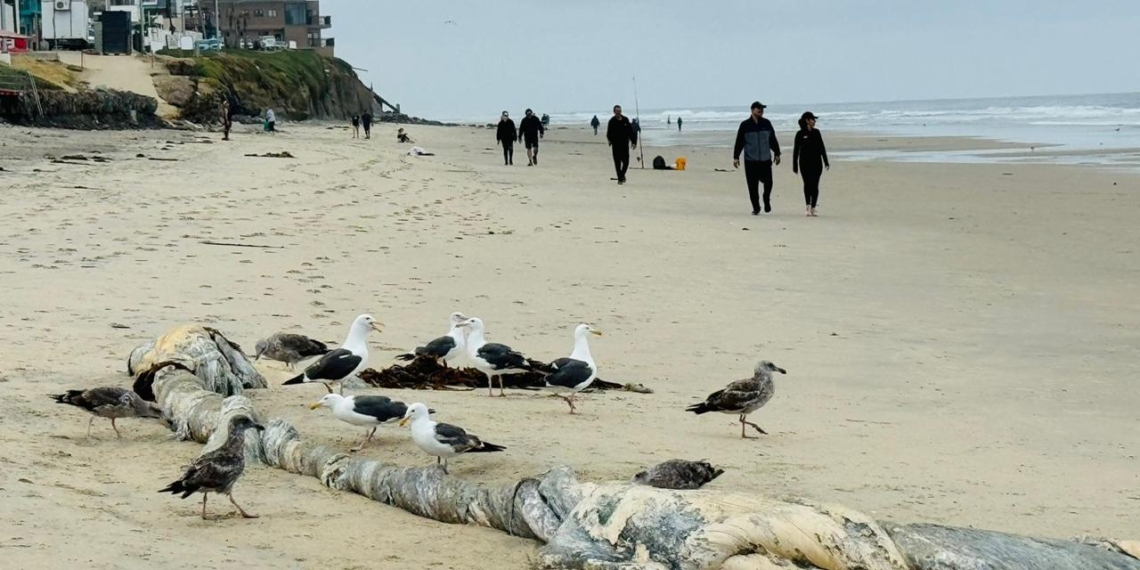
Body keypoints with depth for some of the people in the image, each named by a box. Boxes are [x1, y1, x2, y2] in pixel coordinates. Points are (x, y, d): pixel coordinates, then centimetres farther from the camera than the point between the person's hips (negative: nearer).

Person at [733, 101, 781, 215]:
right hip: (750, 160, -2)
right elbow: (739, 142, 1)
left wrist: (777, 154, 16)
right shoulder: (745, 125, -1)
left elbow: (773, 140, 14)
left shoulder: (766, 124, 6)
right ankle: (756, 207, 11)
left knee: (768, 182, -1)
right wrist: (736, 157, -2)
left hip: (765, 160, 2)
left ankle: (767, 200, 26)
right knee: (753, 186, -1)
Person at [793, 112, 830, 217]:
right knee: (807, 184, -5)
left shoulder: (816, 133, 8)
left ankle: (813, 208, 3)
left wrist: (826, 162, 8)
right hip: (805, 163, -3)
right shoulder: (800, 134, -3)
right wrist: (795, 166, -2)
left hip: (816, 162, 3)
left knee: (815, 185, 0)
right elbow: (796, 150, -1)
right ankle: (808, 206, -6)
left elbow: (822, 148, 12)